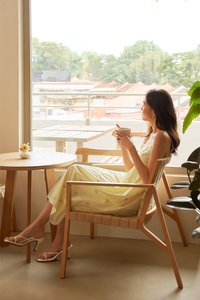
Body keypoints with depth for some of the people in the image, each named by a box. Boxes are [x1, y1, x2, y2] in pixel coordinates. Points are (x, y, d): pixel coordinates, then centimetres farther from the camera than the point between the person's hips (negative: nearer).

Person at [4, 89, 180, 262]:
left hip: (129, 198, -9)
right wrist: (123, 144, 5)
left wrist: (131, 147, -25)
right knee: (74, 172, -3)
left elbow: (147, 179, -23)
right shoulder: (152, 134, 15)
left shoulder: (161, 136, -15)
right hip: (126, 186, 9)